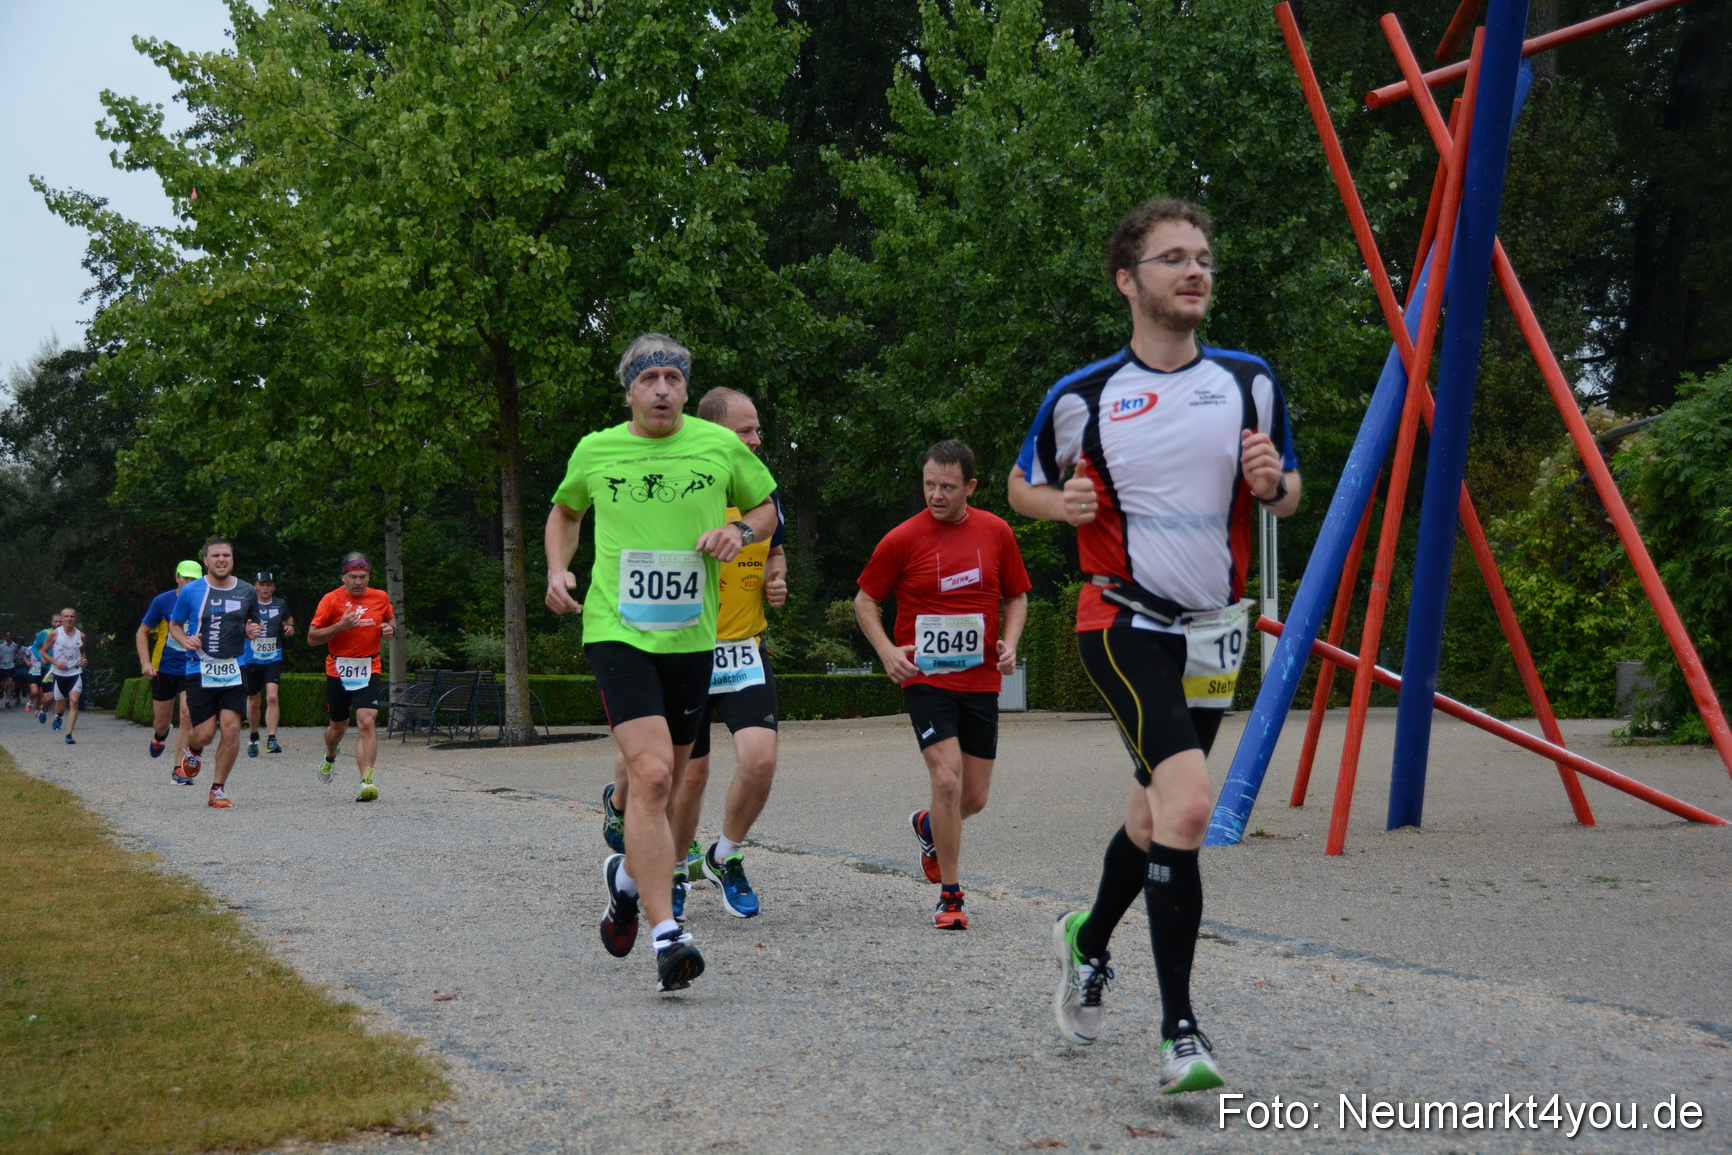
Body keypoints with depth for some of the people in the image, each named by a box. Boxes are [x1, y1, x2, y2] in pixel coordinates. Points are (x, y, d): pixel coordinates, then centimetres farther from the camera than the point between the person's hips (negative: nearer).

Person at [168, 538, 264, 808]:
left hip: (233, 670, 2)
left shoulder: (247, 591, 7)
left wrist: (251, 630, -2)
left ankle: (218, 788, 3)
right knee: (204, 733, -5)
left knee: (231, 728, -10)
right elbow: (174, 625, 10)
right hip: (200, 670, -2)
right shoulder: (190, 591, 0)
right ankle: (193, 750, 34)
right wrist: (186, 640, -10)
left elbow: (253, 624, 21)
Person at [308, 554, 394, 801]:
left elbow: (391, 619, 23)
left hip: (369, 670, 0)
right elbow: (312, 638, -6)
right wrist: (340, 626, -21)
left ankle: (366, 782, -24)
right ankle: (330, 758, 50)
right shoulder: (331, 600, -5)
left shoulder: (380, 597, 3)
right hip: (338, 671, 0)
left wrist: (390, 628, -1)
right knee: (338, 727, 15)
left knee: (367, 723, -19)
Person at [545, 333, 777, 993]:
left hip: (691, 637, 3)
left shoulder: (721, 446, 4)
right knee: (650, 773, -19)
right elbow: (565, 512, 23)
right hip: (617, 633, -3)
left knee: (666, 778, 14)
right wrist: (557, 569, 6)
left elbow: (767, 506, 18)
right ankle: (666, 937, -20)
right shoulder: (595, 451, 4)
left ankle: (627, 876, 45)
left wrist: (741, 530, -4)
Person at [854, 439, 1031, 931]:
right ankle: (950, 896, -4)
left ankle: (927, 826, 42)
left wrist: (1009, 643, -3)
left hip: (981, 681, 3)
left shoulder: (996, 532, 3)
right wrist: (886, 649, -10)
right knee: (947, 780, -18)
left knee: (974, 798, 6)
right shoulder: (902, 539, -5)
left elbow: (1016, 597, 15)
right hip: (925, 678, -3)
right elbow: (864, 600, 5)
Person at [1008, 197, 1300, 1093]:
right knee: (1188, 804, -23)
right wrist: (1064, 503, -14)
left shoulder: (1249, 381, 3)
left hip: (1214, 631, 5)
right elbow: (1022, 487, 9)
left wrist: (1273, 483, -12)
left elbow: (1287, 495, 12)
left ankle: (1089, 940, 46)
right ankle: (1178, 1030, -16)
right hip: (1125, 622, -4)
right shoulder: (1083, 395, -5)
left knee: (1154, 820, 16)